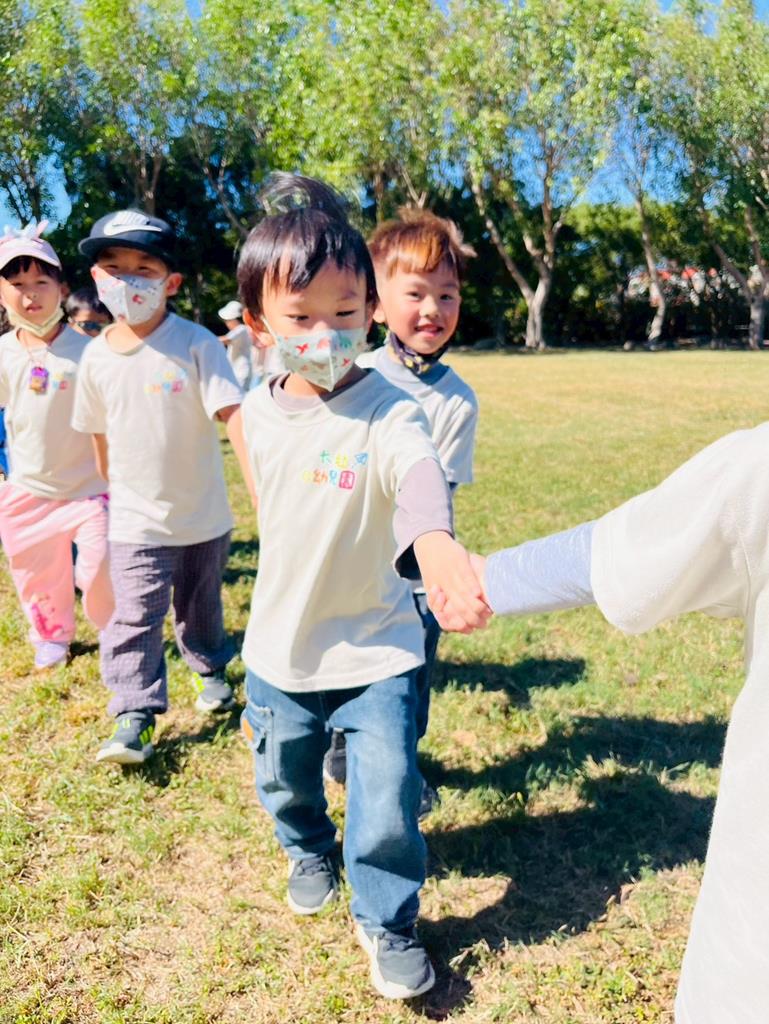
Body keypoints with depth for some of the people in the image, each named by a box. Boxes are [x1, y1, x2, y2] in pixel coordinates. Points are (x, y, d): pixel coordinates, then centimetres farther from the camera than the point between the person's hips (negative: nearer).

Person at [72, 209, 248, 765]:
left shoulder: (196, 344, -16)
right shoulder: (97, 355, -3)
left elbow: (233, 415, -24)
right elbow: (101, 433, 8)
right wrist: (111, 488, 16)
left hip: (203, 515, -1)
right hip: (136, 520, 1)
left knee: (200, 604, 19)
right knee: (135, 615, -2)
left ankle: (211, 668, 45)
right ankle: (135, 714, 11)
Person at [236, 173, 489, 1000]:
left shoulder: (388, 410, -22)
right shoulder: (258, 412, -5)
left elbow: (419, 473, -44)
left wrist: (435, 539, -67)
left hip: (375, 650, -4)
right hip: (280, 649, 5)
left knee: (386, 798, -3)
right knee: (283, 778, 23)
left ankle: (387, 920, 27)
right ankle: (309, 850, 57)